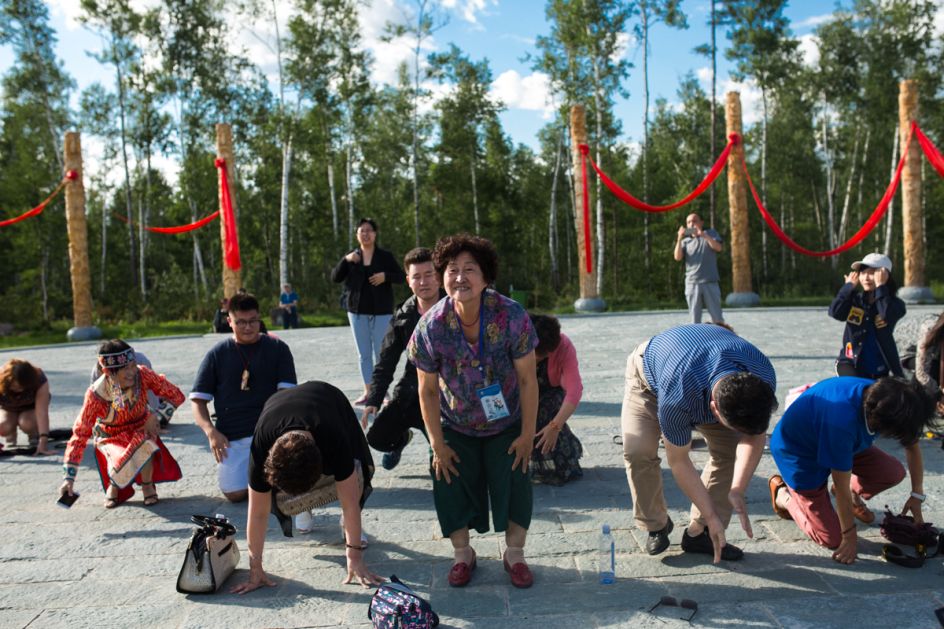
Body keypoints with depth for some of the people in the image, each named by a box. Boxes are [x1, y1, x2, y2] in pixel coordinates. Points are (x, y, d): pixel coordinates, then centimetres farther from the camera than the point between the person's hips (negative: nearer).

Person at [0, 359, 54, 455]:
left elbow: (42, 412, -43)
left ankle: (34, 435, 1)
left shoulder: (40, 381, -36)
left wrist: (43, 443, -49)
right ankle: (10, 435, 6)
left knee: (27, 423, -33)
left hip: (31, 407, -1)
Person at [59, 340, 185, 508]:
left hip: (141, 427, 1)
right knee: (125, 465, -30)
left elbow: (176, 396, -16)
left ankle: (147, 485, -3)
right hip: (111, 437, -1)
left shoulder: (142, 374, -25)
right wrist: (69, 477, -24)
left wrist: (154, 416, -31)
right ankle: (113, 486, 10)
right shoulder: (96, 394, -28)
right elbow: (80, 433, -22)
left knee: (144, 443, -34)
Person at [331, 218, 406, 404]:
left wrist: (386, 276, -18)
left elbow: (402, 277, 1)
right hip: (357, 311, 3)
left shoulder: (385, 256, 0)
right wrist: (345, 260, -13)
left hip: (381, 311, -3)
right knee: (363, 354, 7)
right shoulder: (352, 257, 8)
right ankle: (367, 391, 14)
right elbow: (335, 278, 2)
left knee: (380, 352, -2)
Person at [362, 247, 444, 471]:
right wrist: (373, 401, -4)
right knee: (377, 437, -1)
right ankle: (403, 437, 36)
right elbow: (386, 362, 4)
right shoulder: (403, 316, 0)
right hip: (412, 392, 3)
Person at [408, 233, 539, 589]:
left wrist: (527, 433, -12)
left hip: (506, 424, 0)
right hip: (455, 426, 1)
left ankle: (514, 554, 25)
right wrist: (437, 444, -9)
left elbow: (527, 379, -16)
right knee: (452, 486, 3)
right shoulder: (431, 327, -24)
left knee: (514, 483, 0)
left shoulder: (511, 316, -26)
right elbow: (428, 390, -12)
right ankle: (463, 554, 29)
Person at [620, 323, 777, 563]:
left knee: (730, 451, -14)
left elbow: (755, 437, -17)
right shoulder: (677, 399, -46)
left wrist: (737, 491, -30)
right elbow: (679, 461, -30)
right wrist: (712, 517, -26)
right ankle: (656, 525, 2)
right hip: (649, 375, -4)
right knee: (638, 450, -25)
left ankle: (698, 533, 0)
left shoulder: (763, 380, -34)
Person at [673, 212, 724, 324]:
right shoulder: (686, 241, 14)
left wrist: (704, 235, -18)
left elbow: (719, 248, -7)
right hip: (692, 284, 2)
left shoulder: (711, 234, 12)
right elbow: (678, 257, -1)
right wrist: (679, 239, -9)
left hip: (710, 282, -1)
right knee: (695, 318, 2)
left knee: (717, 317, -1)